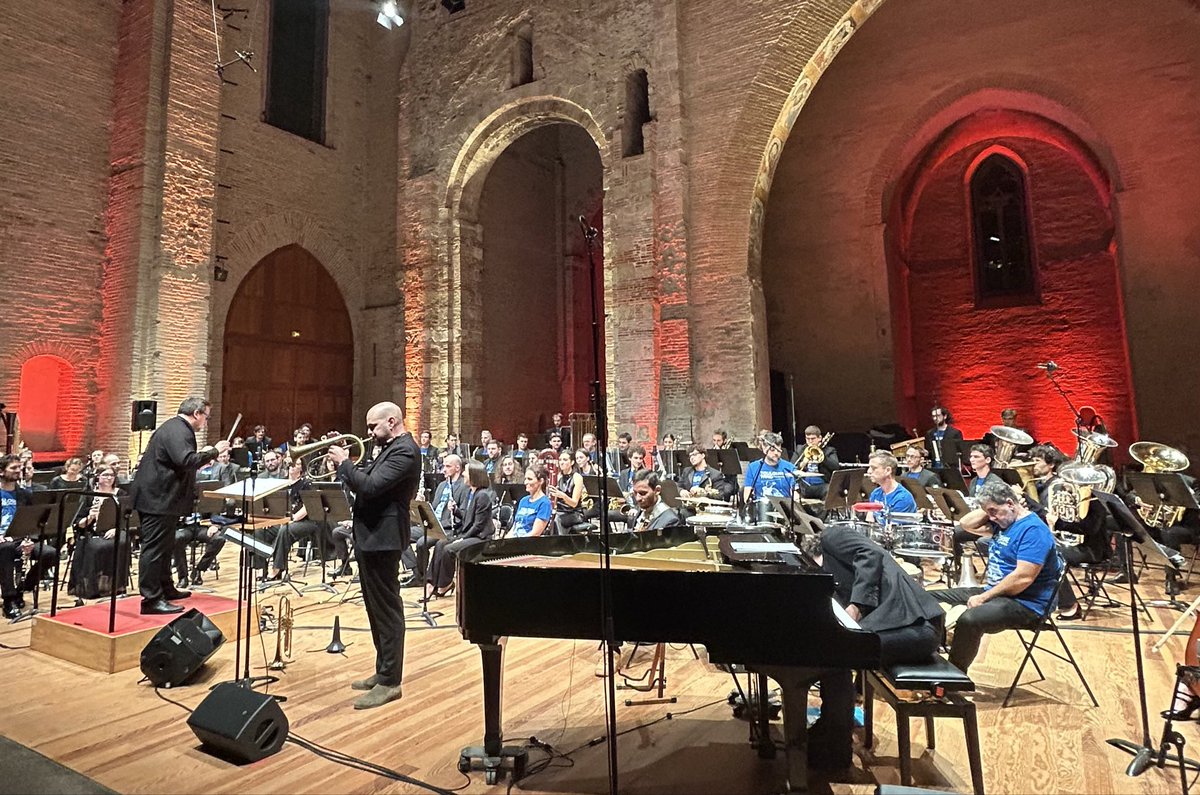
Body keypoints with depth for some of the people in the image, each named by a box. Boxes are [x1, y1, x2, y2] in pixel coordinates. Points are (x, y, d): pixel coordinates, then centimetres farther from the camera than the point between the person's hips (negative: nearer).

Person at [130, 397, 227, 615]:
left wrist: (203, 455, 15)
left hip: (160, 497, 11)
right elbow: (186, 461, -31)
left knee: (163, 546, 19)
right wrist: (214, 451, -22)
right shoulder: (178, 431, -18)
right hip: (159, 499, -11)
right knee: (155, 548, -6)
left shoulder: (176, 427, 16)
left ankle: (165, 589, 31)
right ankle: (151, 599, -2)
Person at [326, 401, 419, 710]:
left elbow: (370, 486, -26)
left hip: (381, 538, -11)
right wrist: (345, 463, 1)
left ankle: (390, 682, 7)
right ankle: (383, 671, 30)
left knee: (387, 610, -2)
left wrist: (343, 463, -14)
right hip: (370, 537, 11)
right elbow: (365, 480, 15)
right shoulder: (391, 448, 15)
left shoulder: (405, 450, -17)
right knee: (377, 608, 18)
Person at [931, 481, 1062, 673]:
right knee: (931, 598, 3)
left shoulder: (1034, 530, -17)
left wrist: (984, 597, -20)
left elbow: (1023, 578, -25)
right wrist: (990, 509, 3)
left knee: (969, 619, -36)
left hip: (1024, 604, -10)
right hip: (993, 591, 10)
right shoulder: (1003, 522, 10)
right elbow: (967, 523, 16)